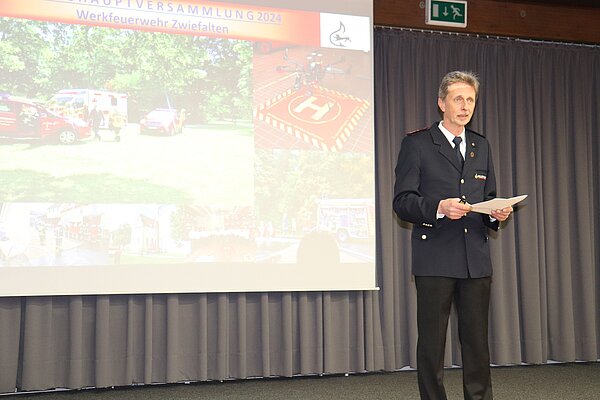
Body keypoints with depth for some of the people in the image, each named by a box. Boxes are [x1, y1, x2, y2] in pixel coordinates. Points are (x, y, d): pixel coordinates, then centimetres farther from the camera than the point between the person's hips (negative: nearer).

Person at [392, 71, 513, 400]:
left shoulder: (481, 146, 18)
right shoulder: (417, 144, 1)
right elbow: (402, 202, -5)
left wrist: (497, 213, -1)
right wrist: (439, 207, -21)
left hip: (476, 258, 5)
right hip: (435, 258, -4)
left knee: (477, 339, 8)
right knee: (431, 341, 1)